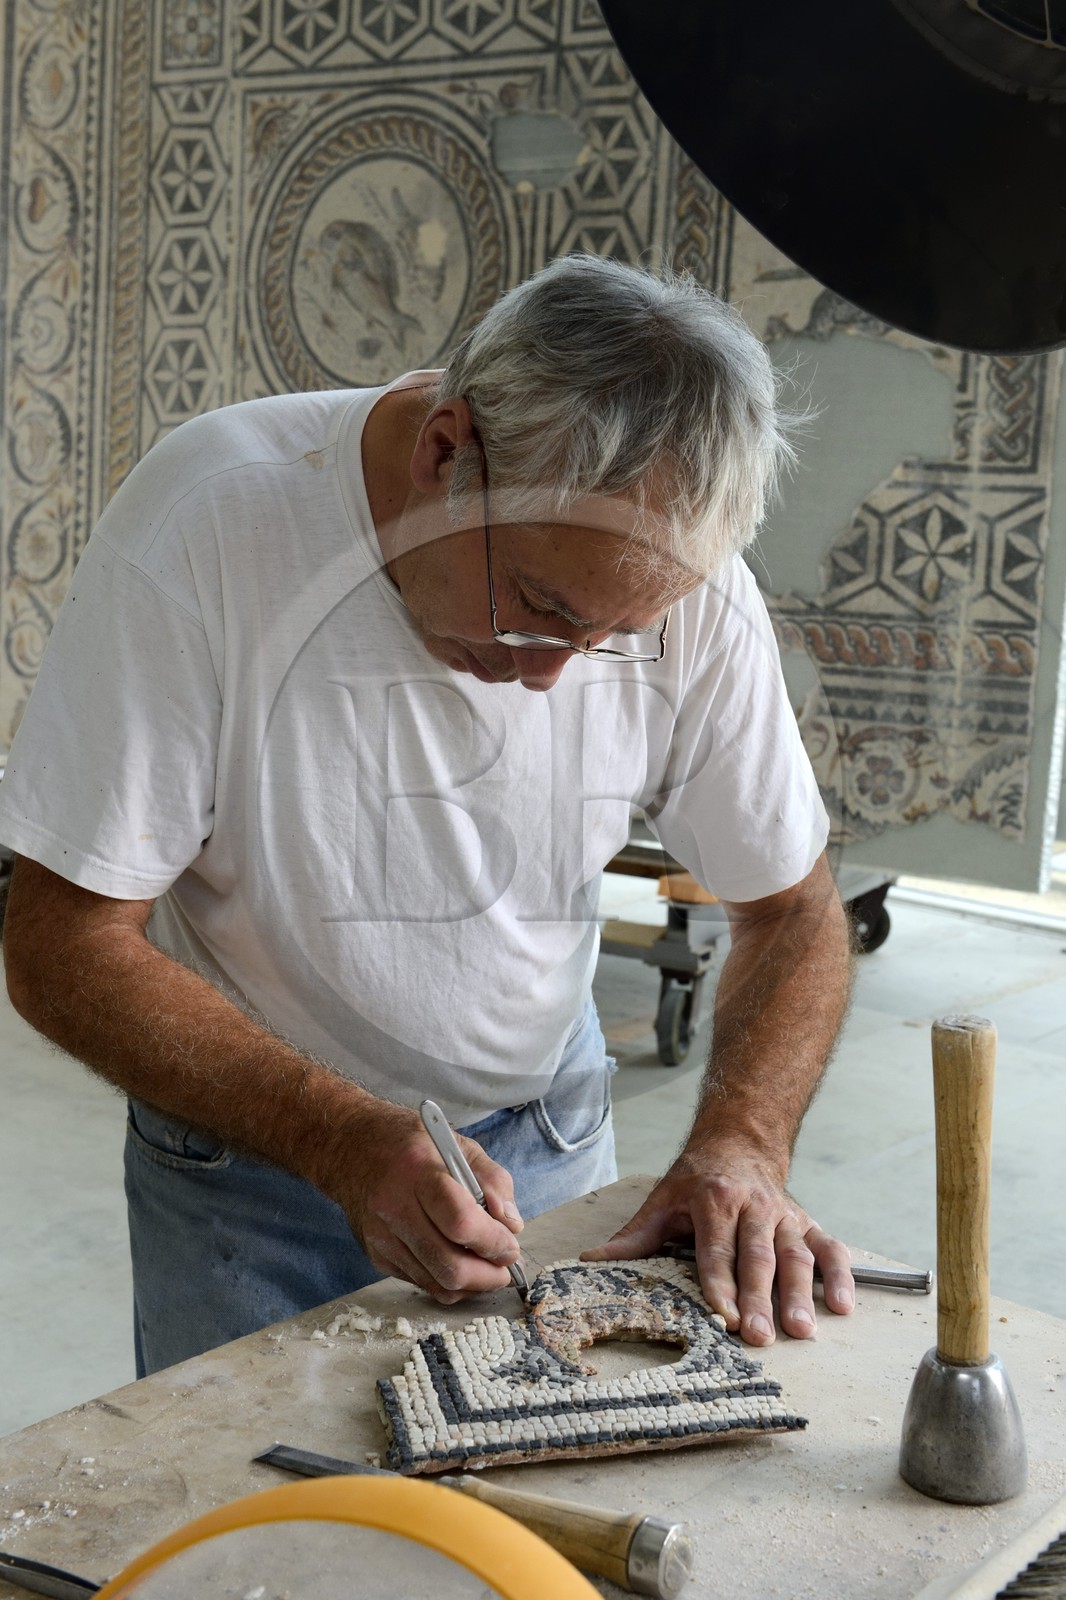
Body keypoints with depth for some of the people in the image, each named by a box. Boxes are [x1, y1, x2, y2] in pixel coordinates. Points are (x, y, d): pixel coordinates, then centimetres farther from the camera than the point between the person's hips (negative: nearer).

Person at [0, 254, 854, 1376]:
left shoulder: (690, 587, -19)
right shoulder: (207, 526, -28)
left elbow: (795, 913, -5)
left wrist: (741, 1145, -23)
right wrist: (348, 1143, -32)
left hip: (548, 1137, 2)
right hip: (249, 1147, -2)